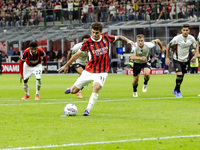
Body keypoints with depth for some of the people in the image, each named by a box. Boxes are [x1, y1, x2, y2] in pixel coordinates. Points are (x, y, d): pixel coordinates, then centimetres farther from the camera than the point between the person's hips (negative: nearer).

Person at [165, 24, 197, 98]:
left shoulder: (191, 38, -7)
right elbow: (168, 45, -5)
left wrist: (195, 55, -10)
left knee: (181, 77, 11)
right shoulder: (177, 38, -17)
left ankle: (175, 90, 34)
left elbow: (196, 47, 9)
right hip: (177, 59, -4)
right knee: (179, 75, -21)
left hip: (185, 60, 4)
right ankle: (178, 92, -5)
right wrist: (167, 57, -6)